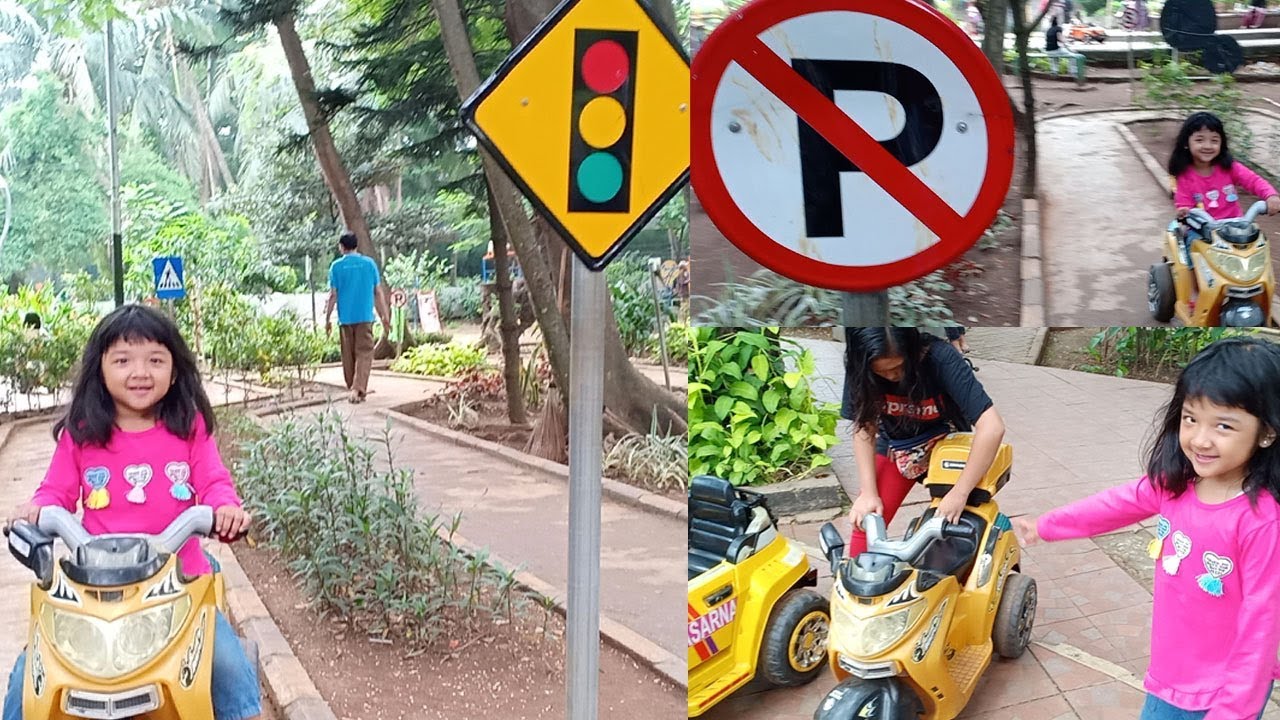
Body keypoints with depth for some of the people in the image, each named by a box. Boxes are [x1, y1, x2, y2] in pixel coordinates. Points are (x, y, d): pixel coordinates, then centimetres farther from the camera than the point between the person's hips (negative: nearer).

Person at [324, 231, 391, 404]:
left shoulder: (337, 266, 0)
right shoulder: (369, 263, 2)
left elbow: (333, 295, -2)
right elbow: (379, 292, 3)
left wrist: (327, 319, 5)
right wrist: (386, 317, 8)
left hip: (345, 318, 0)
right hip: (365, 317, 0)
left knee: (348, 355, 12)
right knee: (364, 353, -2)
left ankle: (353, 388, 22)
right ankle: (358, 389, -17)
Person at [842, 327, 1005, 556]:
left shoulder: (940, 358, -33)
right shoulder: (861, 368, -24)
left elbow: (992, 428, -37)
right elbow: (864, 428, -13)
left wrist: (959, 493, -37)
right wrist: (868, 491, -20)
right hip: (895, 449, 2)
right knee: (865, 523, -8)